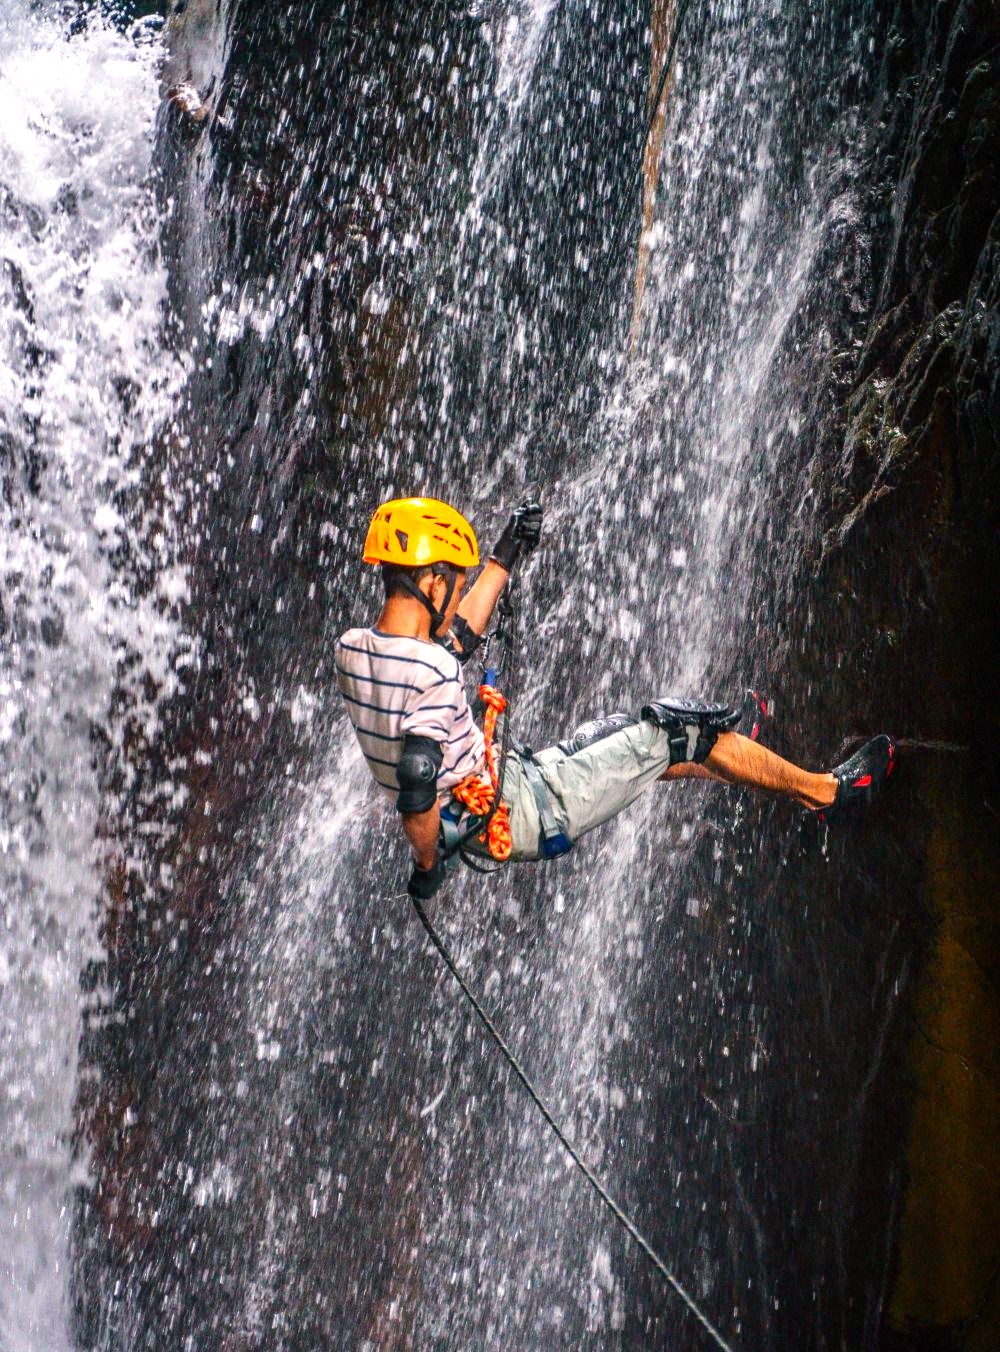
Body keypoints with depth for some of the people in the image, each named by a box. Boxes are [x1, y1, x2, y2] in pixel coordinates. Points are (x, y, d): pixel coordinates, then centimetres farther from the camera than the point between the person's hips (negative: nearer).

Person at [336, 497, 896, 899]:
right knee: (676, 730, 6)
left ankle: (723, 753, 55)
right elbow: (415, 788, -36)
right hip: (528, 816, -9)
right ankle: (826, 790, 23)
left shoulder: (353, 650, -4)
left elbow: (454, 638, 14)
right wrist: (428, 865, -19)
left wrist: (505, 557, 19)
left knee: (620, 730, 26)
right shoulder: (431, 678, -31)